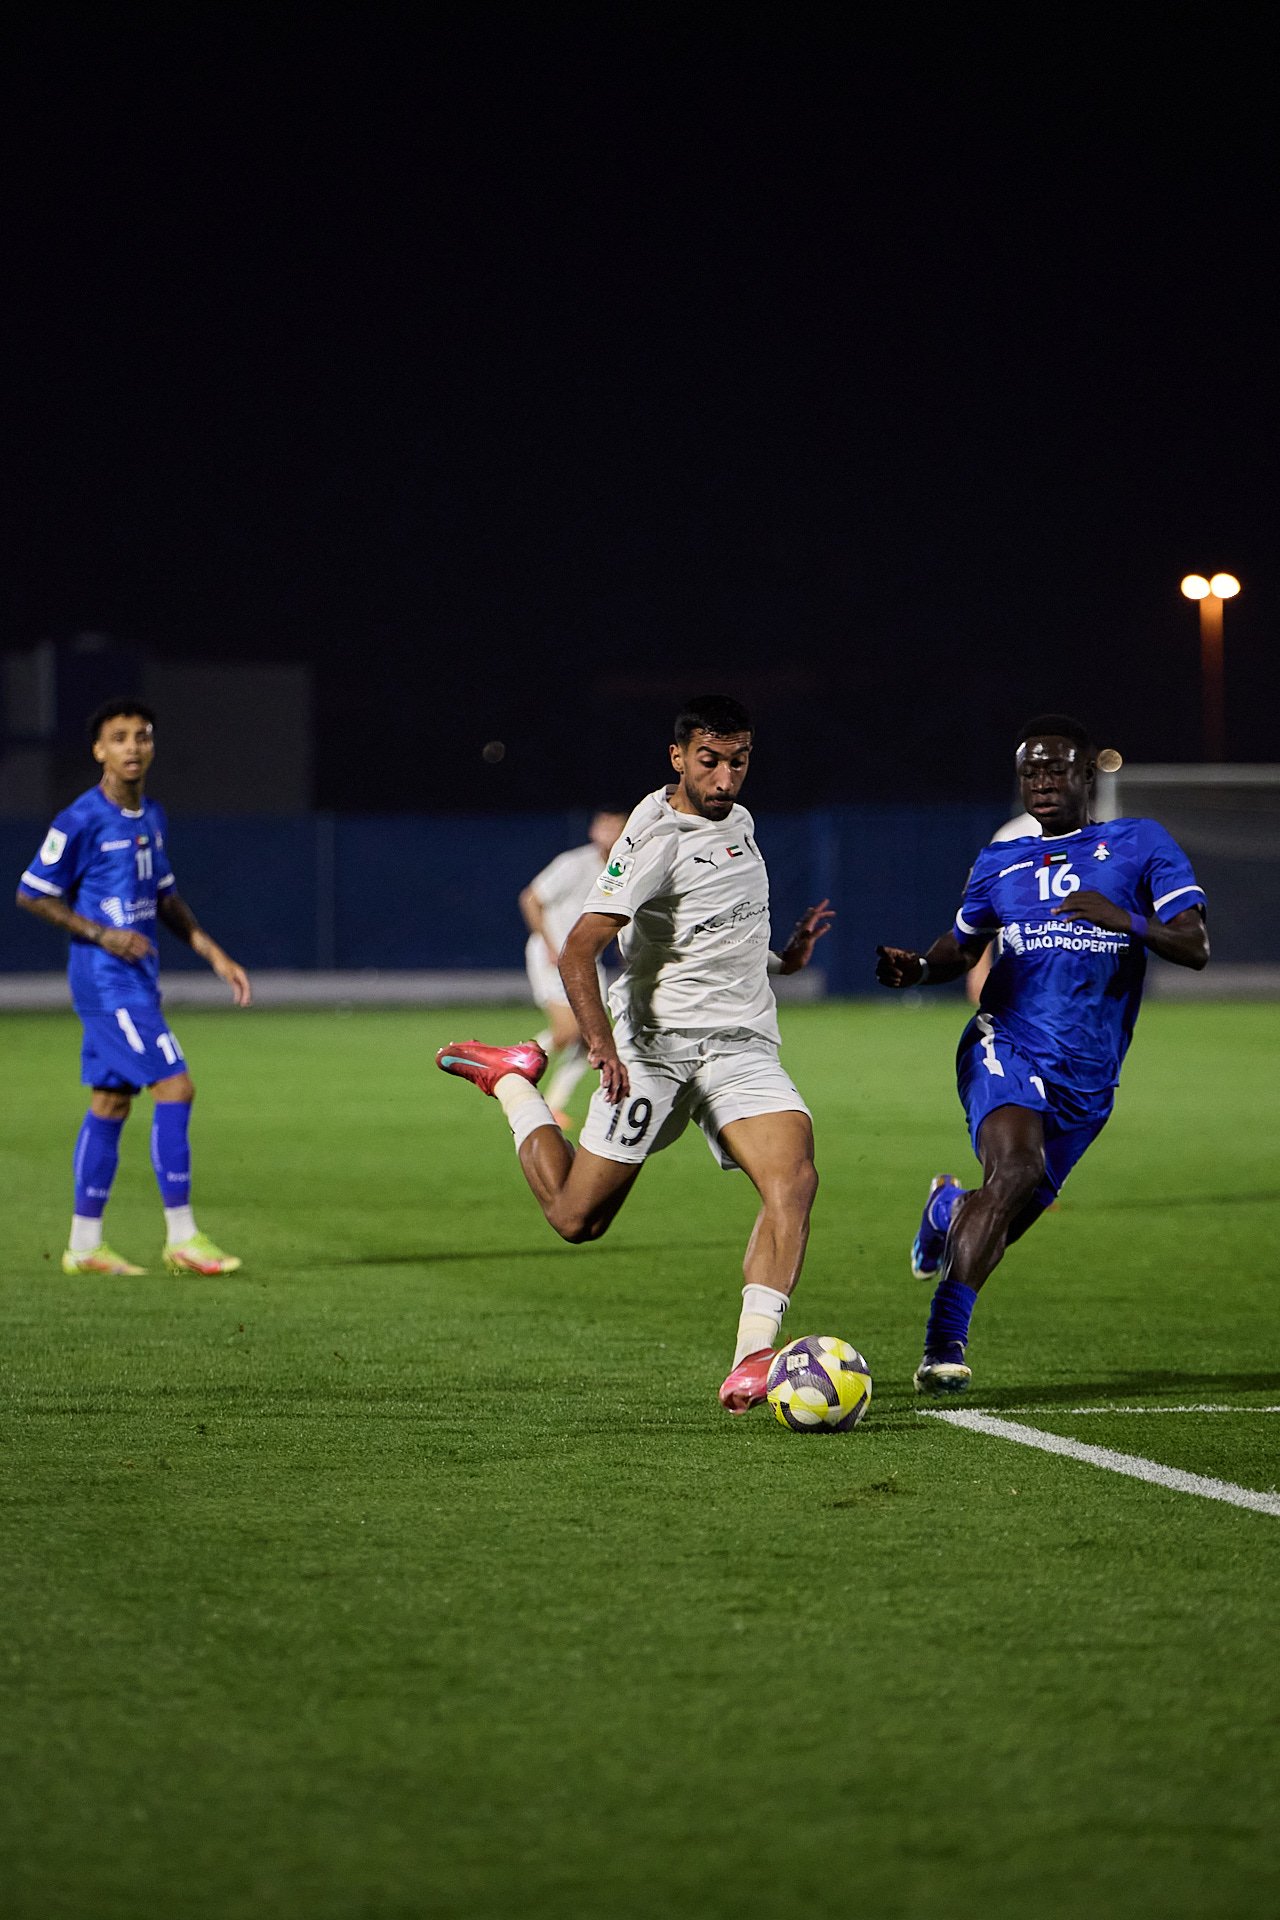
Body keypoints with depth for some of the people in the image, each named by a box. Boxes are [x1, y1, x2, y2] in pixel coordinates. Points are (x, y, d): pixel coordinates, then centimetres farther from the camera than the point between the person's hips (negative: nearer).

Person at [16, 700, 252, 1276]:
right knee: (174, 1087, -13)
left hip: (137, 979, 8)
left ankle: (84, 1244, 16)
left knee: (111, 1100, 10)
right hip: (105, 980, -8)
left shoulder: (152, 818, 11)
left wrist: (213, 953, 14)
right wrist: (102, 934, -15)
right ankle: (181, 1238, -9)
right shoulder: (81, 821, -13)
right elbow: (31, 894, -8)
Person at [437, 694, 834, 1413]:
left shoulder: (738, 821, 13)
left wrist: (780, 958, 19)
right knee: (576, 1218, 2)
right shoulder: (657, 838, -13)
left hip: (742, 1046, 5)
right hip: (655, 1046, -5)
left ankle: (753, 1358, -26)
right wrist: (601, 1044, -34)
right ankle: (512, 1081, 28)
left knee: (794, 1178, -22)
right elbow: (579, 951, -22)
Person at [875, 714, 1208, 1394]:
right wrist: (916, 968, 2)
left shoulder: (1141, 845, 7)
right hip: (1006, 1047, -1)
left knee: (1005, 1219, 8)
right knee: (1017, 1167, -30)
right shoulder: (999, 864, 15)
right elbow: (961, 947, 25)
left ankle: (951, 1211, 46)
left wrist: (1124, 919, -21)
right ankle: (944, 1343, -27)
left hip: (1088, 1078, 1)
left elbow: (1194, 946, -1)